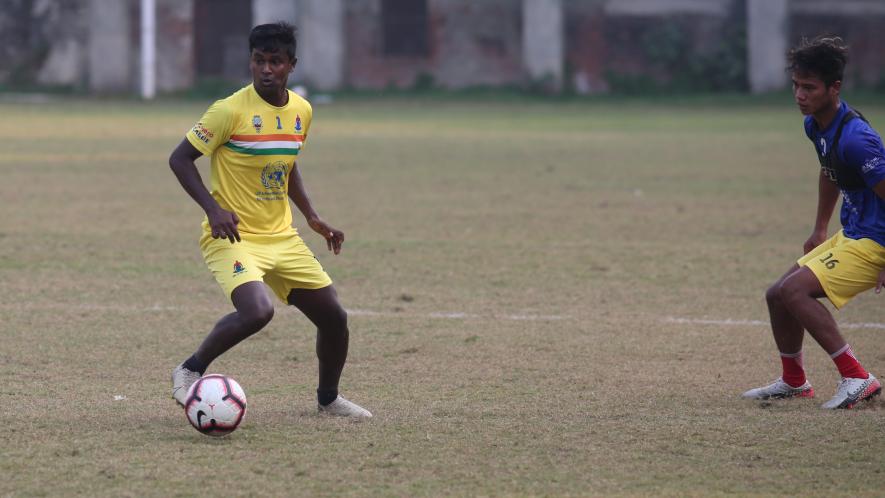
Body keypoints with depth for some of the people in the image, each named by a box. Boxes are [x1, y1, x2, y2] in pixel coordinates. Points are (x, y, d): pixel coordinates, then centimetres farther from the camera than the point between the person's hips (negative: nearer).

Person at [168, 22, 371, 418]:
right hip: (232, 237, -7)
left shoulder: (301, 111, 5)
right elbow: (180, 159, -11)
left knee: (334, 317, 6)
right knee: (257, 311, -31)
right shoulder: (231, 111, -16)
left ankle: (328, 398, 31)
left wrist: (313, 218, 14)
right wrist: (213, 209, -23)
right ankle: (190, 371, -8)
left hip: (281, 237, 7)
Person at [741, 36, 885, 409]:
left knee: (793, 290, -20)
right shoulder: (815, 126, 4)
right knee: (777, 295, 13)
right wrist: (819, 231, 28)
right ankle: (794, 382, 33)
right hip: (849, 236, 10)